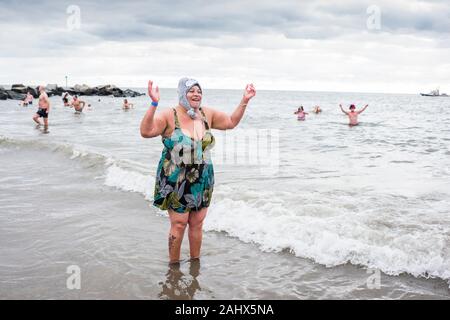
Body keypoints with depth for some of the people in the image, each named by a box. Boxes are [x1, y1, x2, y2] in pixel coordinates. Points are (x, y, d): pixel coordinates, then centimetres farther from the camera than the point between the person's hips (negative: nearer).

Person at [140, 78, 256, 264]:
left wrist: (245, 101, 9)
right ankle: (174, 265, 18)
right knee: (179, 225, 0)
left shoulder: (207, 114, 5)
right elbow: (146, 131, -26)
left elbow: (231, 122, 17)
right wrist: (154, 104, -35)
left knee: (197, 224, 13)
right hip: (176, 182, -5)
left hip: (202, 181, 5)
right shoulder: (169, 116, -12)